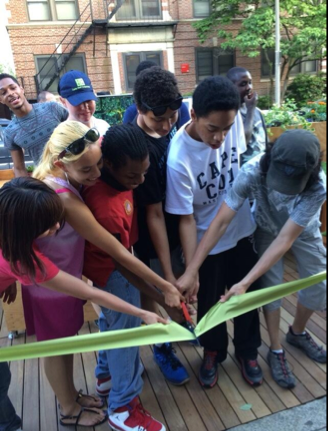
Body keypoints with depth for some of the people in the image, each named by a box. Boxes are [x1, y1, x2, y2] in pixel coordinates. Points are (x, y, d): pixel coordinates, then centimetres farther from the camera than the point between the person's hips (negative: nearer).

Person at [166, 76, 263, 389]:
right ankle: (213, 351, 46)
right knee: (209, 303, 17)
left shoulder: (232, 120, -17)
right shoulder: (178, 160, -30)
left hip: (242, 230, 5)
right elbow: (186, 219, -24)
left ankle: (248, 351, 46)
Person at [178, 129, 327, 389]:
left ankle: (297, 333, 37)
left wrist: (245, 282, -44)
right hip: (268, 230, -1)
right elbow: (221, 222, -38)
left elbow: (285, 240, -38)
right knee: (270, 288, -6)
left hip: (303, 232, 1)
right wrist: (191, 272, -40)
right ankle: (276, 351, 18)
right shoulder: (253, 171, -40)